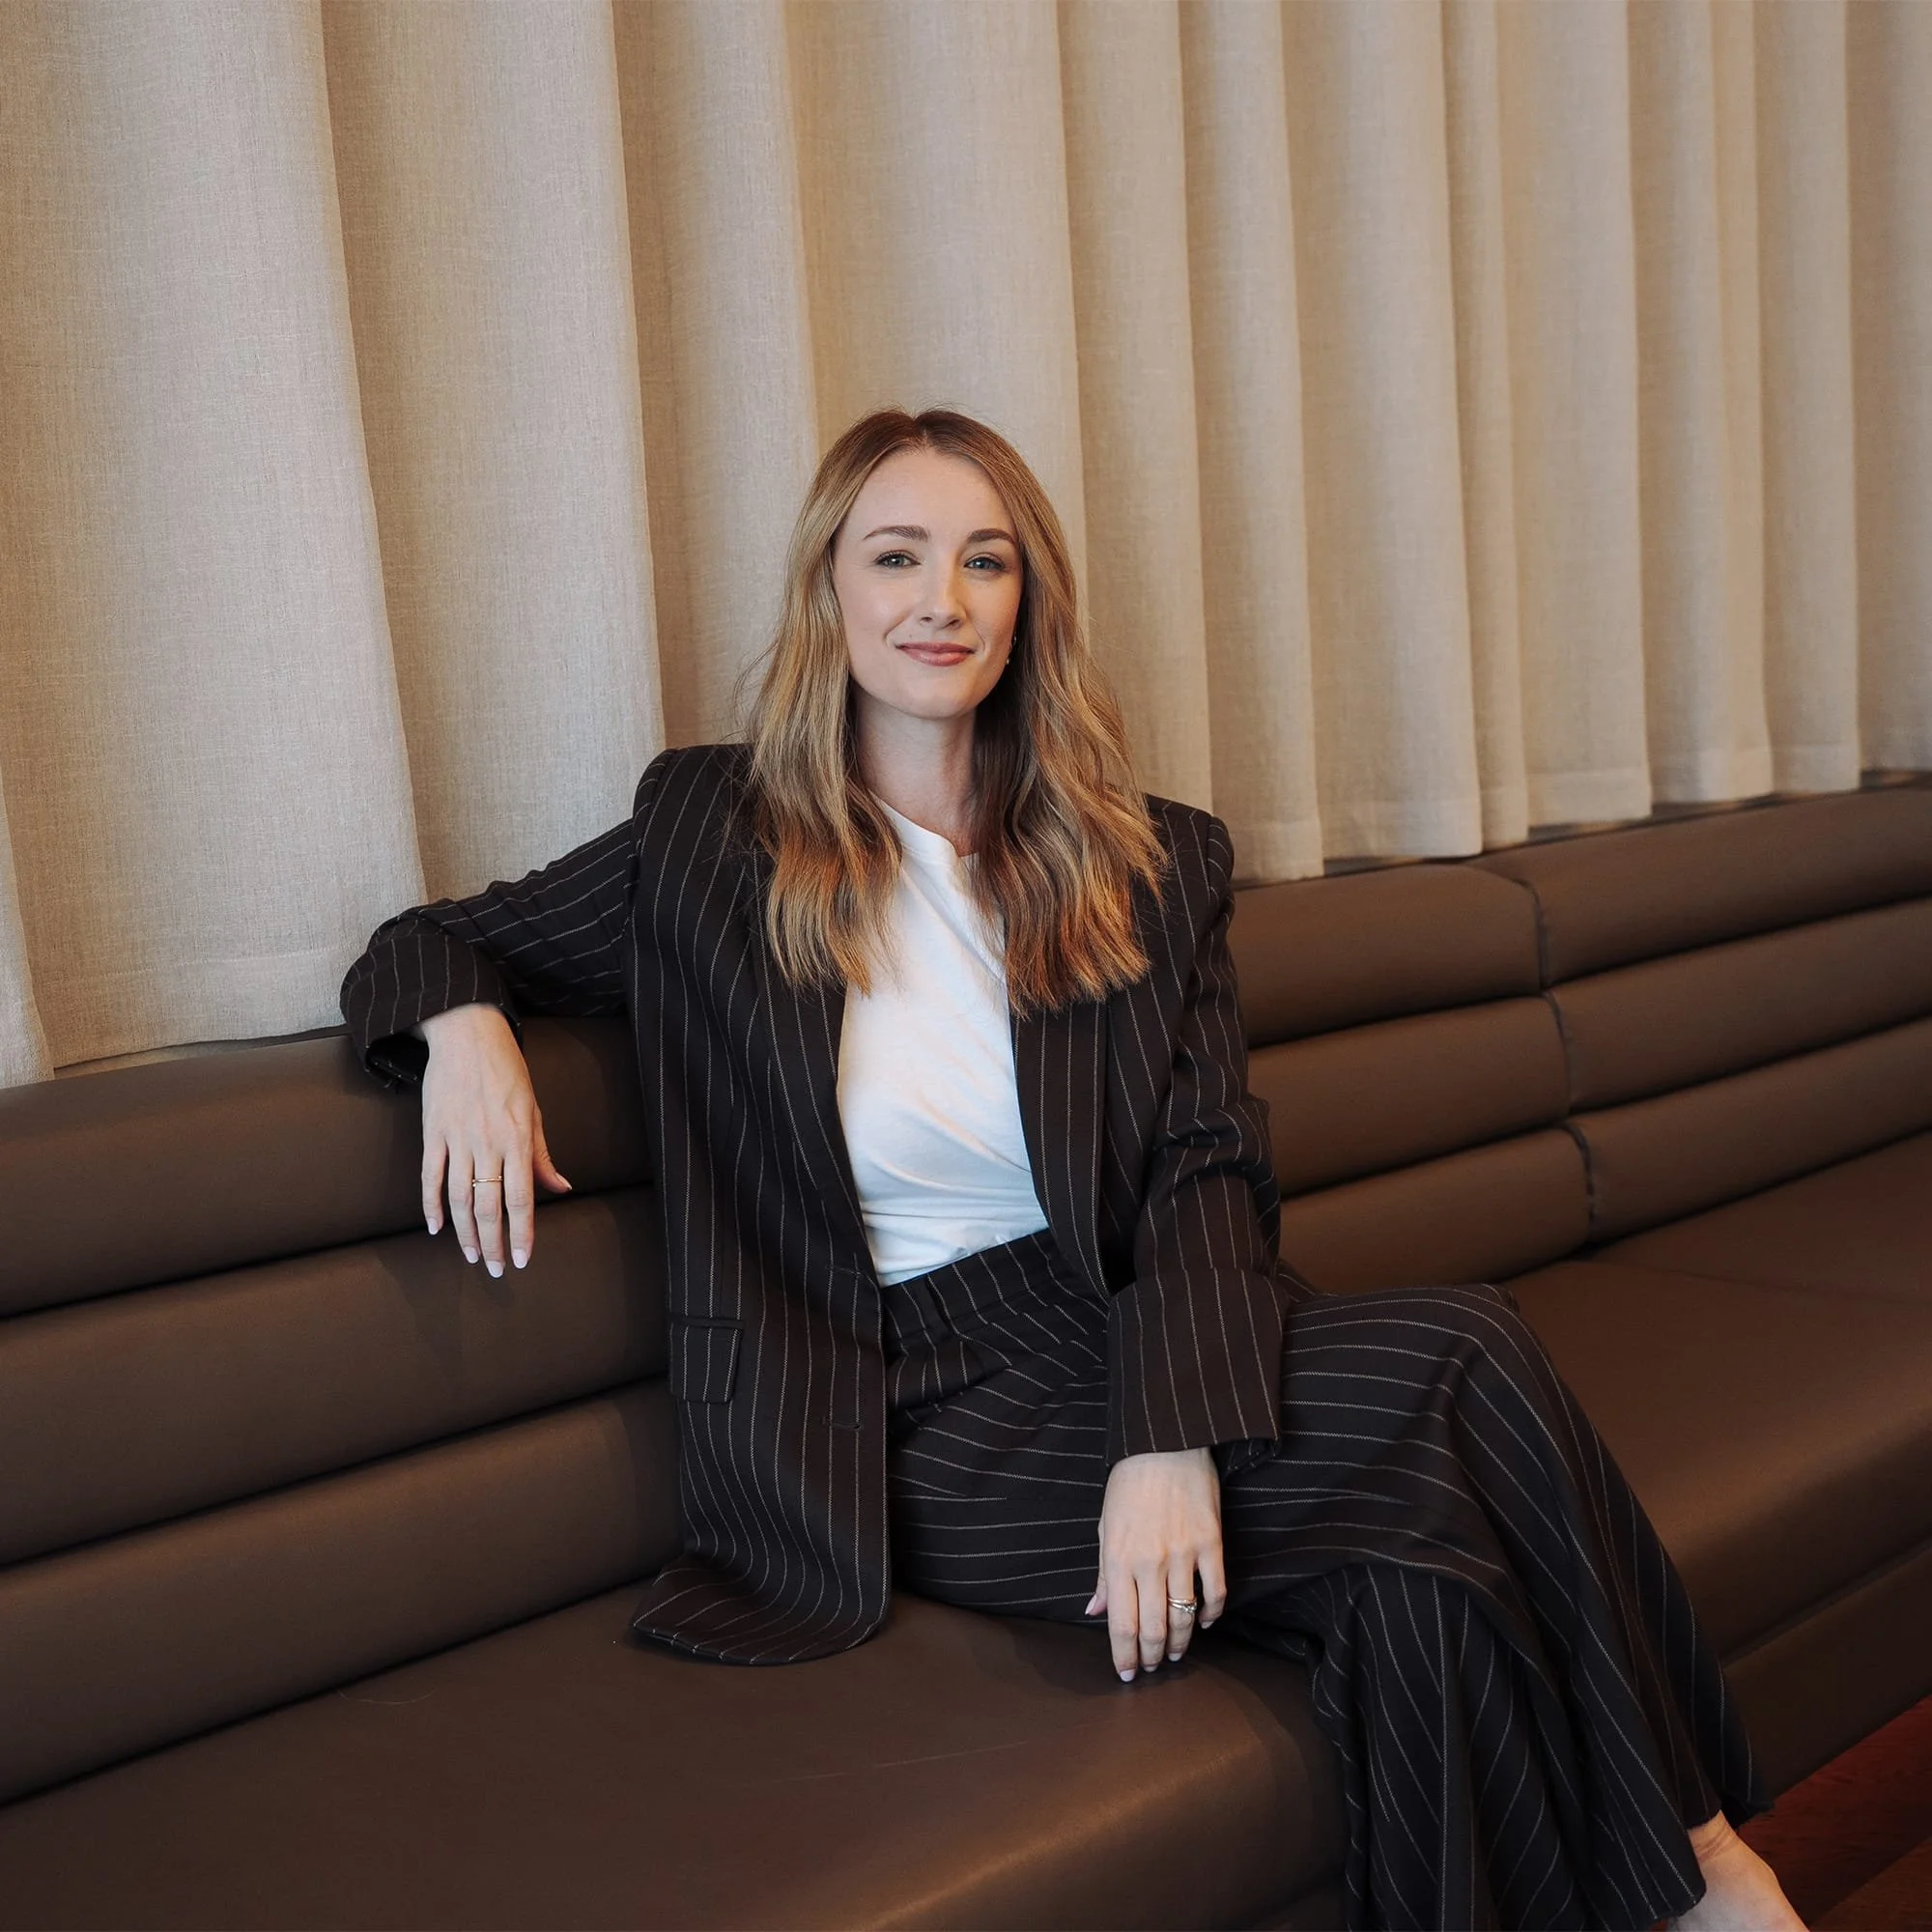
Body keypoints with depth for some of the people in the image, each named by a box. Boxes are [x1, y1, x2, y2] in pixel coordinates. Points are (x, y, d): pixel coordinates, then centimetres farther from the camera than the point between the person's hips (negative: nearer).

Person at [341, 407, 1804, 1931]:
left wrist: (1173, 1437, -19)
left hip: (1124, 1345, 3)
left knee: (1416, 1571, -31)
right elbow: (435, 944, 18)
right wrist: (465, 1025, -9)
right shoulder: (707, 839, 6)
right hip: (910, 1421, -3)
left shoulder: (1153, 867, 11)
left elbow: (1207, 1168, 0)